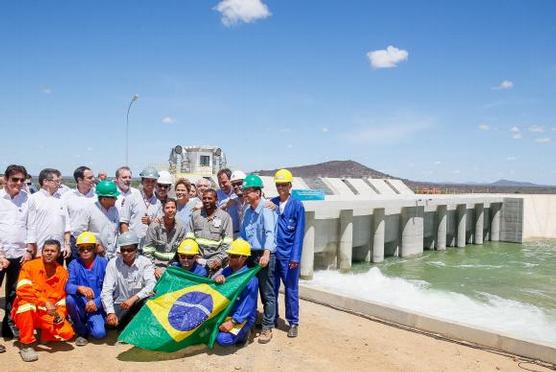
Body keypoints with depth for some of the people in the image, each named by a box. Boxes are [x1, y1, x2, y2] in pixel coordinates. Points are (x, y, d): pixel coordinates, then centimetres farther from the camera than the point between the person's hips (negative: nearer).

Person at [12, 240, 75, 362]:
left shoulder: (62, 272, 1)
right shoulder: (29, 266, -9)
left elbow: (63, 298, 7)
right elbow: (23, 290, -23)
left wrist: (60, 313, -12)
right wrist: (45, 302, -31)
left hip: (48, 315, 2)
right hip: (27, 313, -2)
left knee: (67, 332, -21)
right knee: (27, 304, -37)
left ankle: (42, 332, 12)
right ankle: (26, 344, -17)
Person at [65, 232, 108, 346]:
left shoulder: (104, 263, -4)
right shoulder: (74, 264, 1)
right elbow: (68, 286, -12)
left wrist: (96, 302, -20)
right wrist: (79, 288, -34)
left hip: (96, 307, -2)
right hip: (80, 306, 2)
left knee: (99, 333, -24)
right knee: (70, 298, -31)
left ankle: (88, 325, 16)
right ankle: (81, 331, -6)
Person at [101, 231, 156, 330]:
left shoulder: (145, 262, -7)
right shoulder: (113, 263, -3)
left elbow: (152, 285, -22)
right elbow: (106, 290, -9)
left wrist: (133, 299, -36)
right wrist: (110, 312, -23)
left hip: (140, 304, -2)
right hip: (120, 304, 2)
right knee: (110, 323, -23)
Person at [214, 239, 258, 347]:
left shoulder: (250, 278, -17)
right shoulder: (227, 271, 3)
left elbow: (248, 305, -20)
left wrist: (232, 322, -26)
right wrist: (216, 280, -21)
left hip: (243, 317, -6)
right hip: (224, 313, 6)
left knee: (223, 339, -26)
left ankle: (242, 333, 3)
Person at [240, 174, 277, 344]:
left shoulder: (266, 210, -12)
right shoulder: (248, 211, 12)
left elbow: (269, 232, -25)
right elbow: (243, 234, 18)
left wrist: (266, 253, -36)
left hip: (264, 255, -7)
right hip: (250, 254, 7)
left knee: (267, 293, 1)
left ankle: (267, 328, 10)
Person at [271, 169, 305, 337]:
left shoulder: (297, 205, -5)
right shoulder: (271, 203, 6)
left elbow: (299, 233, -7)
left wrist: (295, 257, -12)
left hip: (288, 255, -3)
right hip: (272, 253, 4)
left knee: (291, 289, 4)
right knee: (272, 288, 12)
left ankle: (293, 323, 15)